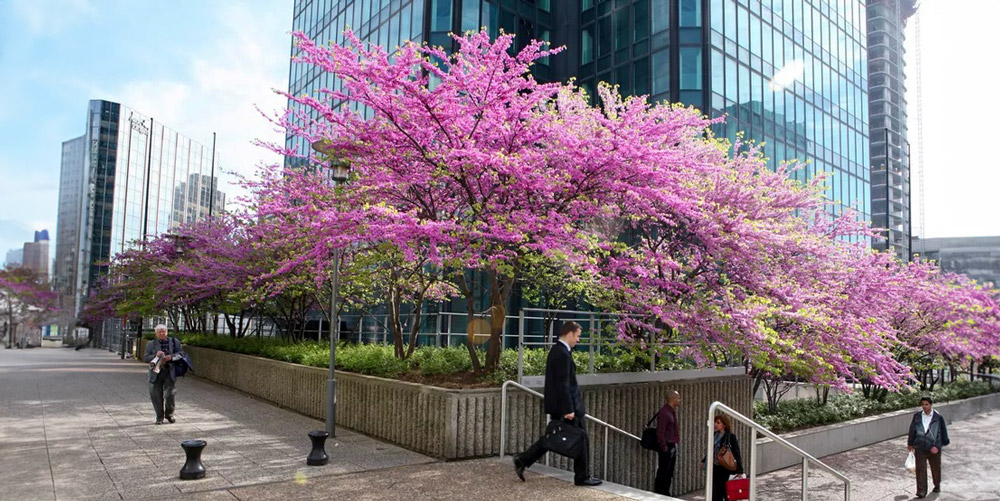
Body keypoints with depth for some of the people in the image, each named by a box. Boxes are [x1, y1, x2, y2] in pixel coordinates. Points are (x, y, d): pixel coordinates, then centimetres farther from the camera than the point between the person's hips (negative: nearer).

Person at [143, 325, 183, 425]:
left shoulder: (174, 342, 9)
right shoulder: (151, 344, 10)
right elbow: (145, 358, 4)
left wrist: (171, 356, -14)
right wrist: (156, 355, -14)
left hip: (170, 372, -1)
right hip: (156, 372, 1)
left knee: (169, 394, -8)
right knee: (157, 396, 2)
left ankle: (169, 414, 16)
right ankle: (159, 417, 18)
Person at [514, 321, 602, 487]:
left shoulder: (556, 350, 11)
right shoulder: (563, 354, -20)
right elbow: (563, 384, -23)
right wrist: (569, 409, -22)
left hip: (556, 405, 10)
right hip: (566, 405, -10)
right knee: (581, 440, 4)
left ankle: (522, 461, 14)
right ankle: (582, 477, 15)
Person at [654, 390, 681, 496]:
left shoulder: (672, 411, 12)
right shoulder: (664, 412, -17)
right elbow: (660, 432, -20)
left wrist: (675, 444, 13)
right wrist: (664, 448, -19)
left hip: (672, 446, 9)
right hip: (666, 448, -9)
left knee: (669, 474, 15)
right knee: (662, 473, -4)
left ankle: (666, 494, 24)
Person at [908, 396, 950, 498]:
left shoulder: (938, 417, -7)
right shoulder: (917, 416, 0)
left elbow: (943, 432, 0)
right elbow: (912, 430, 10)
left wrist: (937, 445, -3)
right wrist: (910, 443, 16)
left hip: (934, 447, -1)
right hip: (920, 447, 1)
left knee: (935, 468, 17)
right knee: (920, 468, -4)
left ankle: (937, 485, 41)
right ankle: (921, 491, -2)